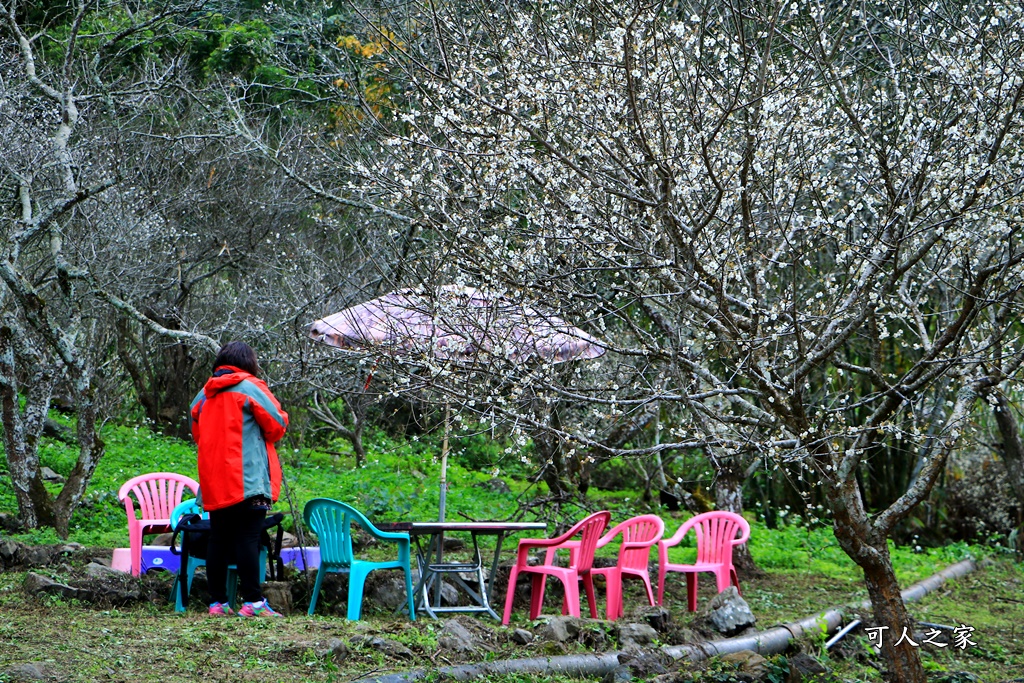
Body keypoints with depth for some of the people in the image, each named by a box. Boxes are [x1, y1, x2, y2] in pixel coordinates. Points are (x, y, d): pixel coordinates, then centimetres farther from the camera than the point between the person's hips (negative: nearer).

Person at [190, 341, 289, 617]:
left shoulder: (204, 394, 14)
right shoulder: (250, 387, -3)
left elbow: (196, 432, 23)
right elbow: (276, 426, -2)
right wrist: (282, 418, 19)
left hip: (213, 483, 6)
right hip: (247, 480, -6)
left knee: (218, 539, 8)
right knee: (247, 538, -8)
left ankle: (218, 602, 9)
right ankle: (252, 601, -11)